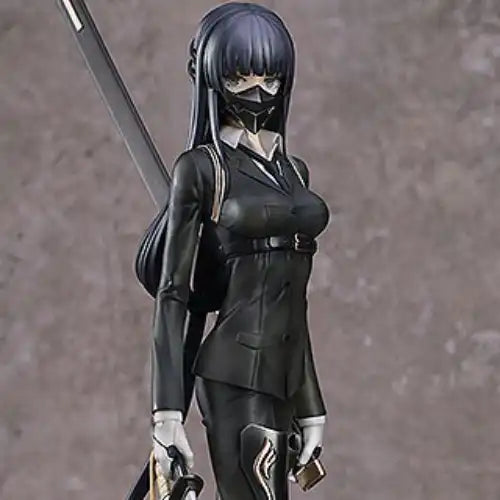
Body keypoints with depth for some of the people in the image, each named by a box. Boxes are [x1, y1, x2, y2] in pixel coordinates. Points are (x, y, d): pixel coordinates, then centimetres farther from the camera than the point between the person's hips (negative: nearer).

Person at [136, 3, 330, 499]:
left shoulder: (293, 170, 17)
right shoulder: (201, 167, -2)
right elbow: (172, 294, -7)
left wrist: (310, 407, 18)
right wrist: (167, 413, -14)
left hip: (281, 378, 7)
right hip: (236, 375, -7)